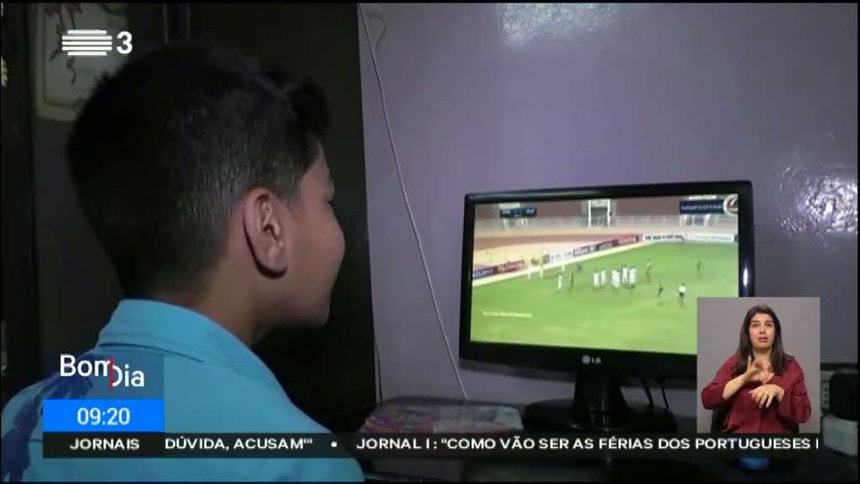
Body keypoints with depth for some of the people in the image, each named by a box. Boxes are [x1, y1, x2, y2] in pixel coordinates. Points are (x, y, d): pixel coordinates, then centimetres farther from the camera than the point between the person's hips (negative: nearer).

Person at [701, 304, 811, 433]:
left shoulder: (791, 366, 7)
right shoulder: (733, 363, 6)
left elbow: (803, 414, 0)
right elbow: (707, 400, -5)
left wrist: (778, 391, -16)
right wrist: (744, 378, -13)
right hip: (737, 432, 0)